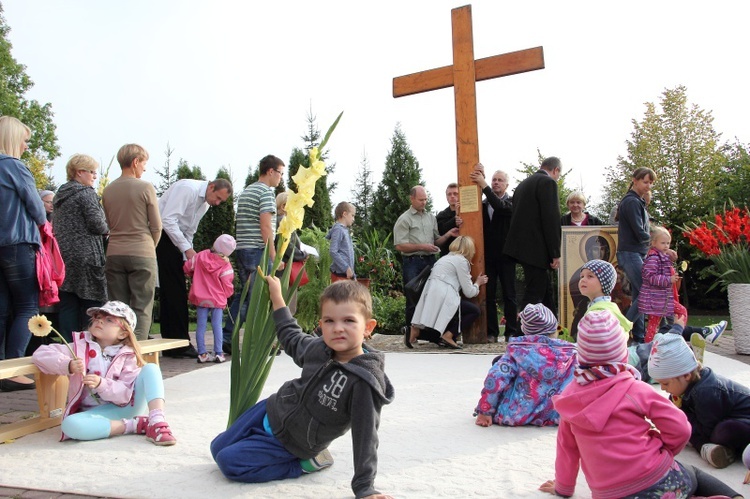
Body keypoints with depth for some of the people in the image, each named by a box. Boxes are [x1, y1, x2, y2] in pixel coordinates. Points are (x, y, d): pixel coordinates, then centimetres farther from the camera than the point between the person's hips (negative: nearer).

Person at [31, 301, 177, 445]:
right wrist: (68, 365, -25)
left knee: (151, 368, -16)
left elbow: (126, 395, -10)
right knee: (70, 424, -34)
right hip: (96, 413, 0)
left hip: (125, 406, 0)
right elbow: (41, 354, -8)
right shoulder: (80, 347, 2)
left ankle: (156, 423, -31)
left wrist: (101, 384, -28)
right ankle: (135, 424, -24)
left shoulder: (127, 356, -1)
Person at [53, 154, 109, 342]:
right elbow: (98, 225, -14)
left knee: (67, 306, 7)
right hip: (85, 257, -8)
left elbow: (56, 226, 21)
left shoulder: (60, 195, 16)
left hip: (63, 256, 8)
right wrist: (106, 230, 7)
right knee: (91, 305, -1)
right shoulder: (86, 194, -8)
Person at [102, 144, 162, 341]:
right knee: (141, 308, 1)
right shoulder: (145, 187, -6)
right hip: (142, 254, -4)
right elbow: (156, 226, -4)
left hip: (114, 253, 4)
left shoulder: (108, 190, 7)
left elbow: (108, 225, 12)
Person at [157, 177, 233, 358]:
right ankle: (180, 345, -6)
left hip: (175, 239, 9)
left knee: (170, 291, 9)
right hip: (163, 235, -9)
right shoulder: (188, 189, -17)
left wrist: (188, 259, 9)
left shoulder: (205, 204, 12)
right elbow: (167, 220, -24)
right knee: (175, 290, -10)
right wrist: (187, 249, -23)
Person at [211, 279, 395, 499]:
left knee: (228, 461, -10)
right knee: (218, 448, 21)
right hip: (273, 409, 6)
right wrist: (277, 298, 12)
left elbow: (365, 437, -26)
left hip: (289, 442, -6)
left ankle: (306, 462, -1)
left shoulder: (364, 381, -32)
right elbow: (292, 339, 10)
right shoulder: (319, 348, -14)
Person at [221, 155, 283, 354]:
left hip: (242, 249, 9)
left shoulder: (245, 192, 20)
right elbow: (266, 226, -17)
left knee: (243, 294, 13)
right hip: (258, 250, -9)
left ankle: (226, 338, 13)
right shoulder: (266, 192, -8)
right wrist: (274, 256, -16)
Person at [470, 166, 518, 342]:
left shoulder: (511, 202, 2)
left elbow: (500, 206, -19)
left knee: (509, 295, 1)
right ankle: (491, 332, 8)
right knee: (489, 295, 3)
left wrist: (484, 185, -26)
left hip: (505, 256, -3)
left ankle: (511, 332, 6)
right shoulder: (483, 204, 13)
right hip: (488, 256, 3)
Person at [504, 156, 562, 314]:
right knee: (534, 295, -5)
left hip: (522, 246, 9)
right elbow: (551, 219, -16)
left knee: (545, 290, 17)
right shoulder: (548, 183, -9)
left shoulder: (523, 184, 18)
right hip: (536, 249, -9)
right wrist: (555, 254, -12)